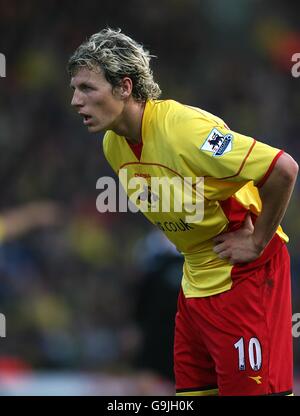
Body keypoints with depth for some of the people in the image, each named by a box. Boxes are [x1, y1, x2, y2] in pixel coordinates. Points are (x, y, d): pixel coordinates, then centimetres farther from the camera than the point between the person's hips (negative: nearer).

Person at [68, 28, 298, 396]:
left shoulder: (183, 128, -25)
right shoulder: (113, 144, 1)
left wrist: (257, 242, -18)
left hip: (244, 275, -8)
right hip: (196, 278, 8)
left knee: (250, 388, -11)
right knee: (192, 389, 8)